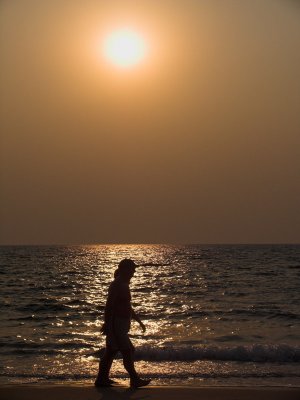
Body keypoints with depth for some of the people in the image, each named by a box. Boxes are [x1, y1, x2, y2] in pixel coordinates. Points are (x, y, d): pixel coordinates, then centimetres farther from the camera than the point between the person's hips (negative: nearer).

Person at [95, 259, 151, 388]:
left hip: (121, 324, 10)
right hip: (116, 324, -10)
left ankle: (102, 379, 18)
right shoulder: (116, 285, -16)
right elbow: (109, 306, -20)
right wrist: (107, 324, -23)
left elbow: (127, 307, 23)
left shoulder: (123, 285, 14)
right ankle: (135, 380, 2)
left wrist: (139, 321, 24)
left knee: (111, 352, 12)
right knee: (127, 351, -5)